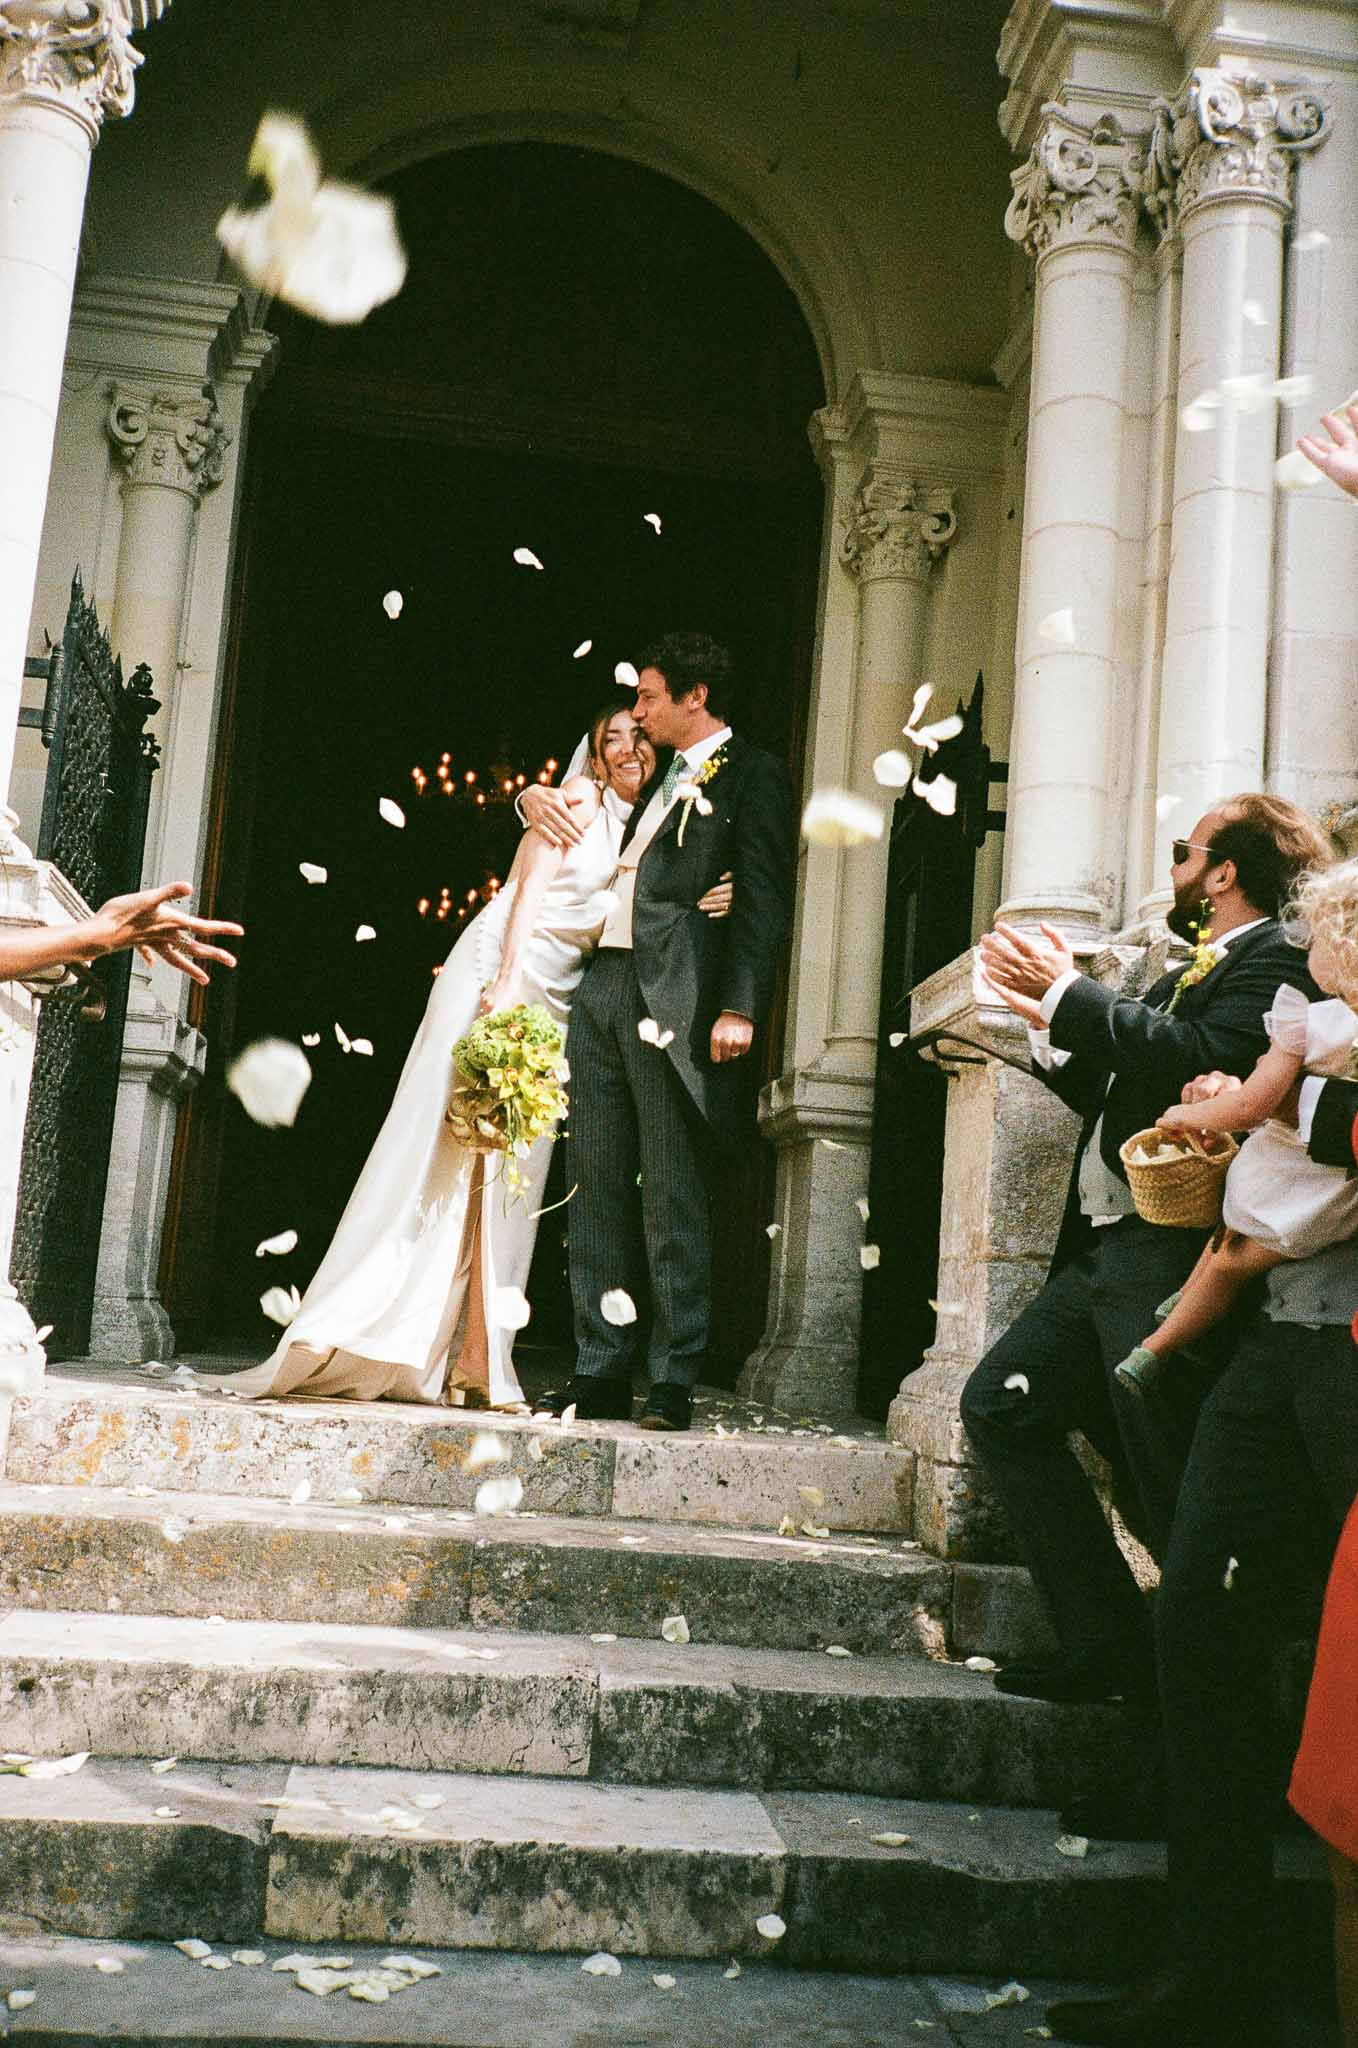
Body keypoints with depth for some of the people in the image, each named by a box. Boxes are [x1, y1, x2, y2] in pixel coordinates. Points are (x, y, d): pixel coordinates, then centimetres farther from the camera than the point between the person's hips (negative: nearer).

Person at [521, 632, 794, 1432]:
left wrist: (740, 1008, -19)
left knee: (674, 1200, -7)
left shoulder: (751, 773, 1)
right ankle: (602, 1374, 12)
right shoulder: (660, 779, 25)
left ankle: (675, 1384, -3)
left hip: (676, 1001, -8)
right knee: (600, 1190, 7)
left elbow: (765, 900, -9)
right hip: (605, 990, 8)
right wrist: (535, 798, 18)